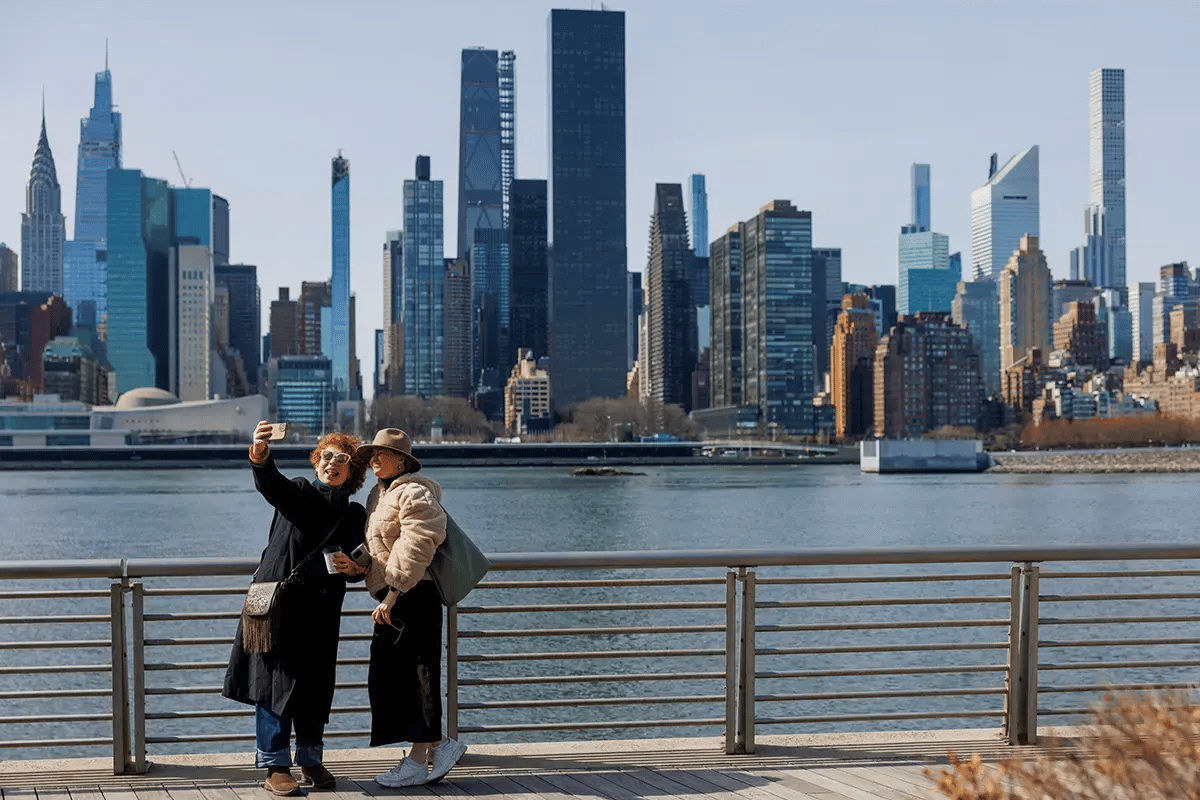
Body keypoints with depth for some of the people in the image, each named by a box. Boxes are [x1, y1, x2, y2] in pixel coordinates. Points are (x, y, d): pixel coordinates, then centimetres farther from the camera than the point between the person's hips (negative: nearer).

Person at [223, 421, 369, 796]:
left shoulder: (355, 514, 14)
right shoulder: (299, 491, 5)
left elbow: (361, 567, 18)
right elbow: (271, 484, -18)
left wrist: (352, 568, -7)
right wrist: (260, 455, -39)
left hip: (321, 608, 3)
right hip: (279, 597, -3)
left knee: (315, 687, 8)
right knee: (276, 680, -6)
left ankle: (311, 761, 21)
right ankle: (275, 766, 0)